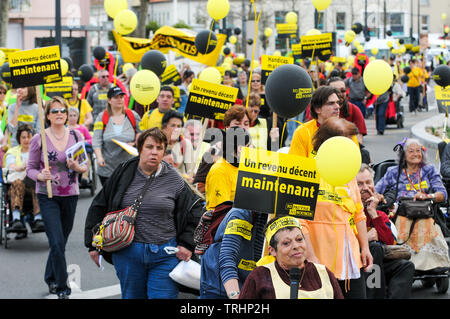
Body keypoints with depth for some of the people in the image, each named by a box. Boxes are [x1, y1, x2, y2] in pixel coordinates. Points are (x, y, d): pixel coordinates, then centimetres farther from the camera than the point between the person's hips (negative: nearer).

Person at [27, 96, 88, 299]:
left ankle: (51, 278, 34)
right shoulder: (39, 139, -6)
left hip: (70, 195, 3)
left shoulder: (75, 136, 2)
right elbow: (30, 168, -1)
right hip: (48, 196, -3)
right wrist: (40, 176, -22)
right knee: (57, 243, -10)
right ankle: (62, 289, -3)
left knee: (61, 242, 13)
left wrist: (78, 168, -15)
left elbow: (86, 166, 7)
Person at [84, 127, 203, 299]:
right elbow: (99, 208, 10)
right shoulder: (124, 173, 2)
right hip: (127, 252, 1)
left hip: (164, 255, -1)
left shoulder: (174, 180, 2)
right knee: (132, 296, 11)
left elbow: (195, 211, 12)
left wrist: (187, 245, 4)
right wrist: (93, 244, 8)